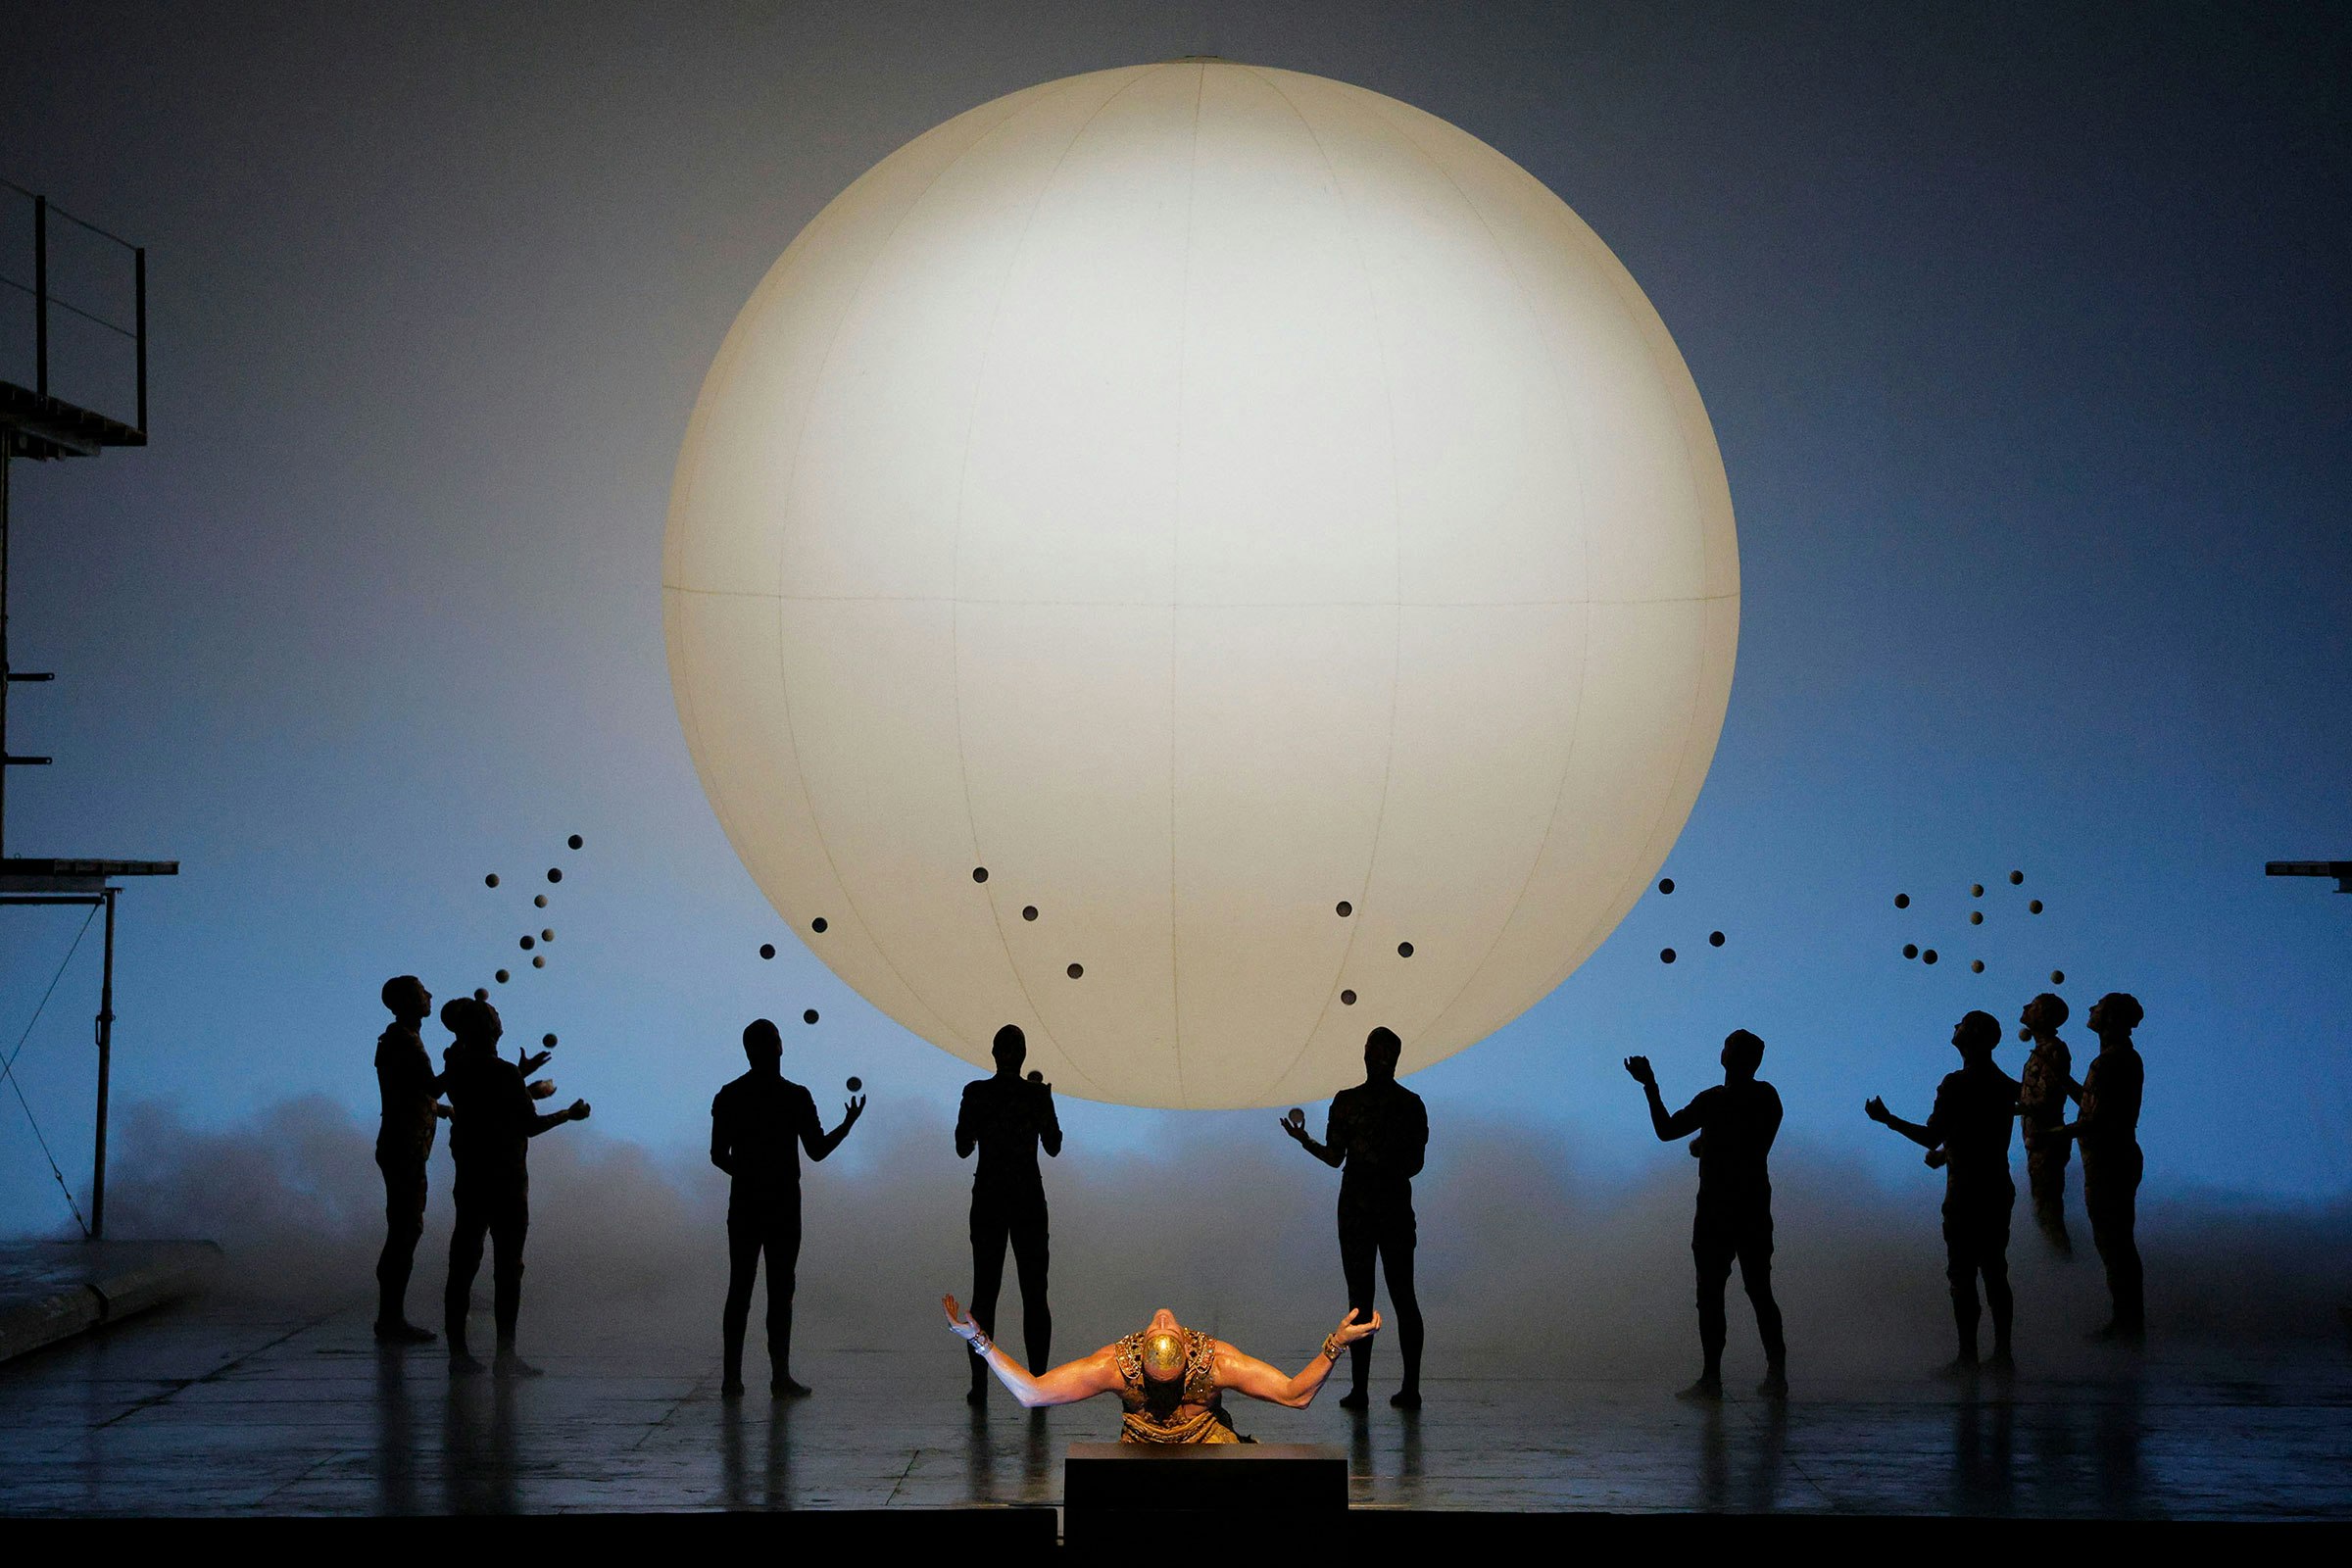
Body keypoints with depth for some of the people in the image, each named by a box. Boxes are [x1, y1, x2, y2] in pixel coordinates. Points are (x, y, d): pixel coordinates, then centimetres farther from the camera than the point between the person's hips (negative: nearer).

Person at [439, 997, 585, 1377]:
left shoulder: (457, 1069, 3)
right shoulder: (504, 1074, -17)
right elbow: (529, 1125, -13)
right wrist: (569, 1114, 2)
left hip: (469, 1173, 6)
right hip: (504, 1177, -6)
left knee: (463, 1263, 9)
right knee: (507, 1266, 0)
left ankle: (457, 1352, 11)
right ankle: (505, 1355, 1)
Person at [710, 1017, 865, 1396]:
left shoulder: (729, 1096, 1)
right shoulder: (796, 1097, -9)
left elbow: (718, 1156, 2)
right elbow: (817, 1150, -5)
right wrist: (850, 1122, 9)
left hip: (744, 1202, 3)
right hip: (783, 1204, -3)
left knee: (739, 1288, 7)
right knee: (780, 1290, 1)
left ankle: (731, 1376, 5)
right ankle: (780, 1375, -1)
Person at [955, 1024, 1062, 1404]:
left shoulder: (976, 1093, -6)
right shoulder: (1038, 1095, -7)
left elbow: (963, 1149, 0)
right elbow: (1053, 1148, 2)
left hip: (988, 1199, 1)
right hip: (1028, 1198, -1)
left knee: (984, 1292, 6)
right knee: (1034, 1294, 5)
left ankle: (979, 1383, 1)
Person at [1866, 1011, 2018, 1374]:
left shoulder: (1957, 1084, -15)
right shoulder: (2004, 1084, 9)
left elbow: (1931, 1137, -15)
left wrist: (1887, 1119, -3)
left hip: (1965, 1194, -7)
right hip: (1999, 1190, 7)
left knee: (1962, 1275, -2)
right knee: (1995, 1272, 12)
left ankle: (1968, 1355, -1)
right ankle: (2002, 1354, 14)